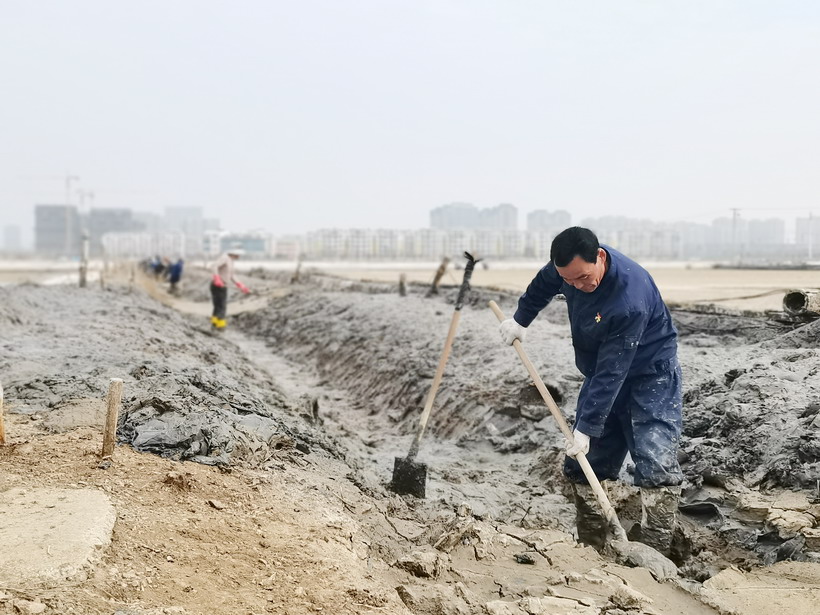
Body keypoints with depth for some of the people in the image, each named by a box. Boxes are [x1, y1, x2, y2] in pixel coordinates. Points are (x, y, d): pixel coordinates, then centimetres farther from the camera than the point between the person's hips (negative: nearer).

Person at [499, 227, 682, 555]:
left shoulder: (630, 300, -36)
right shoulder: (572, 263, -14)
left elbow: (612, 373, -34)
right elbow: (544, 283, 12)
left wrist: (587, 428, -31)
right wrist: (520, 319, 16)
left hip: (650, 373, -7)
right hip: (602, 371, 7)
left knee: (655, 466, -19)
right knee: (584, 466, 6)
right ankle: (591, 549, 15)